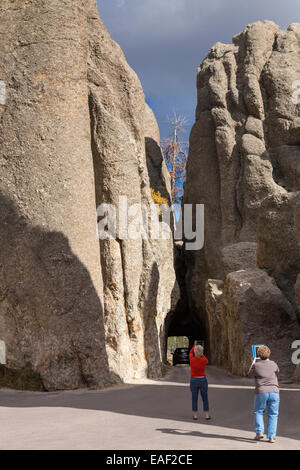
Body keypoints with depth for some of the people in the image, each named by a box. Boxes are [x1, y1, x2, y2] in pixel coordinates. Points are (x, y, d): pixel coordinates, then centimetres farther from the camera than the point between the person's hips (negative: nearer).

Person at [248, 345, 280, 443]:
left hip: (261, 392, -1)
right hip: (274, 392, 1)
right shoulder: (273, 364, 0)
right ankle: (271, 436, 2)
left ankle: (259, 432, 3)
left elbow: (249, 373, 16)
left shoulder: (256, 365, -4)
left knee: (258, 412, 17)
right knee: (273, 414, 7)